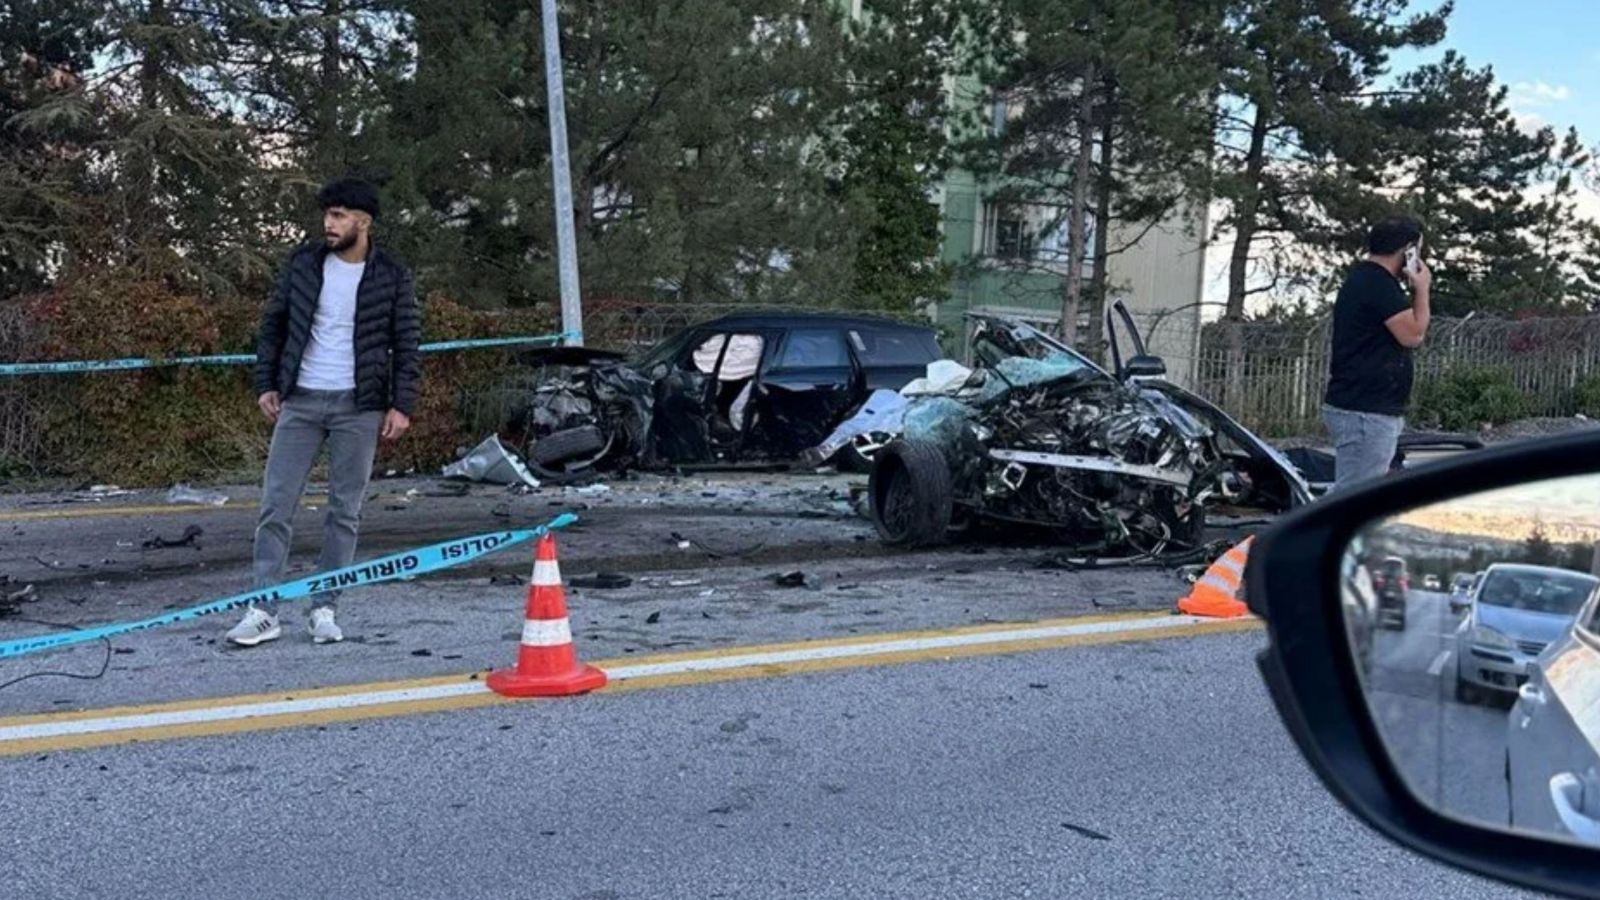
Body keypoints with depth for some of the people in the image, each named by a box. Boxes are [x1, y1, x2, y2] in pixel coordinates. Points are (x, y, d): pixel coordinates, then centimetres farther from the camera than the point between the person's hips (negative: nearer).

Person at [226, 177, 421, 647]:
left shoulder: (391, 276, -1)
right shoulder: (303, 262, 4)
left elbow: (406, 343, 1)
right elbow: (273, 324, 11)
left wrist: (401, 405, -6)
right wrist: (266, 383, 5)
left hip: (359, 407, -2)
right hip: (299, 401, 2)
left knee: (344, 510, 3)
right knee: (276, 504, -2)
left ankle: (324, 609, 13)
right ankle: (263, 610, 4)